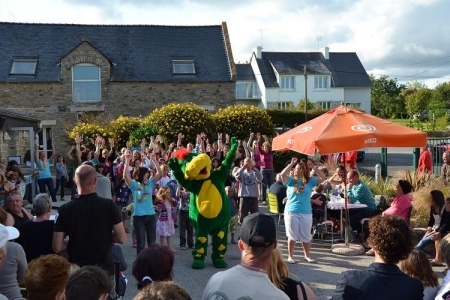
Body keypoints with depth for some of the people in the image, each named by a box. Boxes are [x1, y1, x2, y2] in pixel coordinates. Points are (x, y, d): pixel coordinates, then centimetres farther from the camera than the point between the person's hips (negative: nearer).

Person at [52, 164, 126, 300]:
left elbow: (57, 247, -9)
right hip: (104, 269, 0)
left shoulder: (65, 209, -10)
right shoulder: (108, 205, -13)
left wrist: (73, 241, 8)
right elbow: (122, 239, -11)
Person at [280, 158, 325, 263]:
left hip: (306, 213, 1)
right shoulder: (291, 180, 1)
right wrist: (291, 164, -16)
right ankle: (290, 256, 15)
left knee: (306, 236, 11)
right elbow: (283, 174, -17)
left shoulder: (310, 181, 4)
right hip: (291, 212, -1)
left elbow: (322, 177, -4)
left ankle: (307, 255, 26)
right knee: (292, 235, 5)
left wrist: (314, 167, -11)